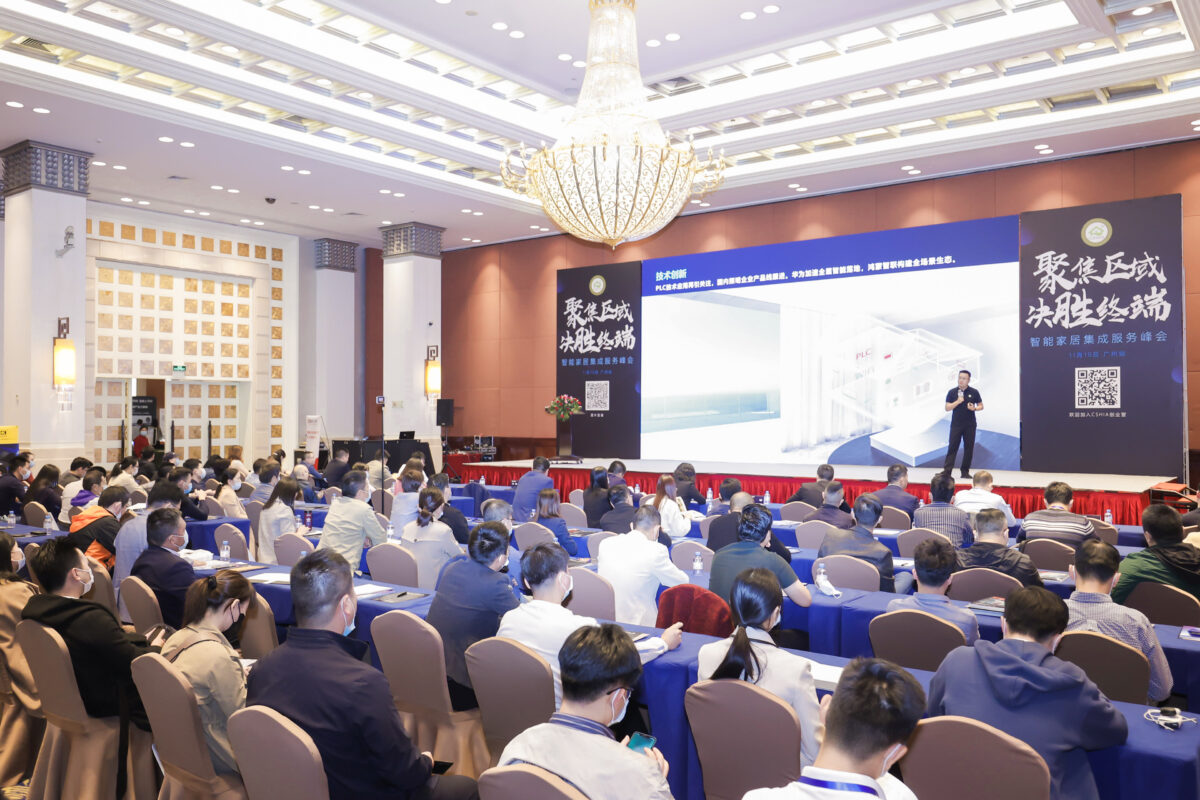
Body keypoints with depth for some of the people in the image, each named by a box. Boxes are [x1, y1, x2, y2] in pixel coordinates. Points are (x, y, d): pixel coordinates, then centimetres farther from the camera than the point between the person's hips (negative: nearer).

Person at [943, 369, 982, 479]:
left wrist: (974, 408, -12)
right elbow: (947, 408, -1)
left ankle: (965, 471, 10)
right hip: (956, 424, -1)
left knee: (969, 448, 2)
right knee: (952, 447, -4)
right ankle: (947, 470, -5)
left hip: (970, 425, 1)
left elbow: (981, 406, 9)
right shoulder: (952, 392, 3)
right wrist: (958, 401, -15)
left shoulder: (974, 392, 4)